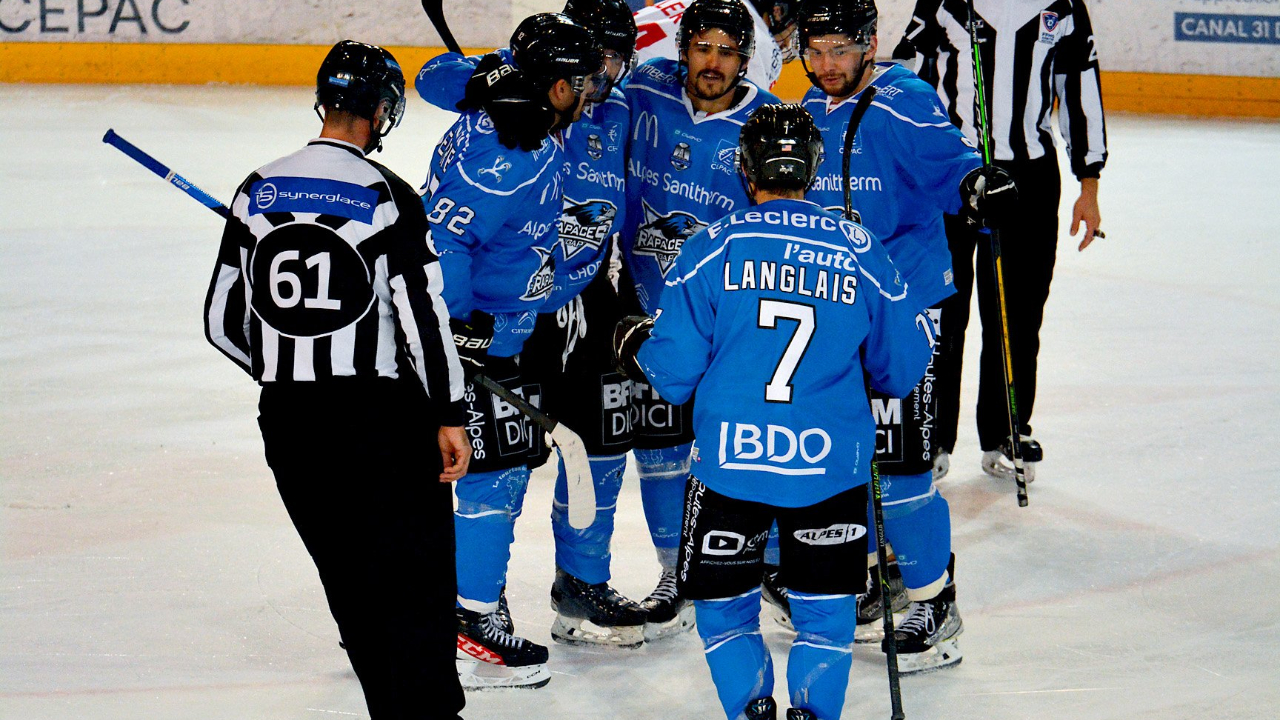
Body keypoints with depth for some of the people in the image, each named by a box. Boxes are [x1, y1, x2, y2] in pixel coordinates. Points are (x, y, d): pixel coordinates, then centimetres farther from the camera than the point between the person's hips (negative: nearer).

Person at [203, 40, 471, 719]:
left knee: (351, 581, 14)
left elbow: (223, 320, 10)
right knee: (414, 569, 3)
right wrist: (448, 416, -3)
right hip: (380, 415, -5)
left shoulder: (258, 192, 5)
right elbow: (423, 313, -11)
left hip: (287, 420, 5)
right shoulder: (385, 196, -9)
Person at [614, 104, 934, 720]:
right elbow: (901, 369, 7)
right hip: (831, 463, 1)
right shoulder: (860, 251, 1)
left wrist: (633, 344, 18)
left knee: (722, 599, 16)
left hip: (731, 461, -1)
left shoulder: (713, 247, -3)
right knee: (825, 603, 16)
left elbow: (672, 372, -3)